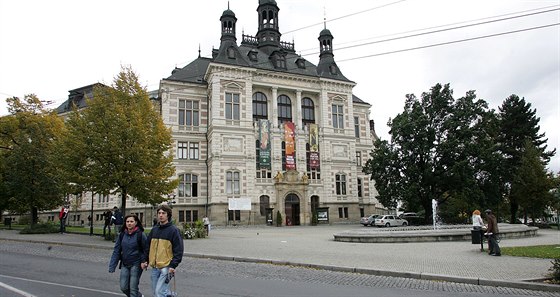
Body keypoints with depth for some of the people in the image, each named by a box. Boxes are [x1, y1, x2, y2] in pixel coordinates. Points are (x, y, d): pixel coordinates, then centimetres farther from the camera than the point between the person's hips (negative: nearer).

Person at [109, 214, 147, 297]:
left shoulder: (140, 234, -10)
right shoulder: (122, 234, 3)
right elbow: (116, 250, 5)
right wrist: (112, 266, 0)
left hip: (136, 265, -5)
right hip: (124, 265, 5)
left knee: (133, 288, -4)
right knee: (124, 287, 7)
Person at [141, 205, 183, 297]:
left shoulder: (173, 230, -8)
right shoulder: (154, 229, 10)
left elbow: (178, 250, -11)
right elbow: (147, 246, 18)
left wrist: (173, 265, -17)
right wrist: (145, 260, 8)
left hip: (166, 267, -6)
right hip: (154, 267, 6)